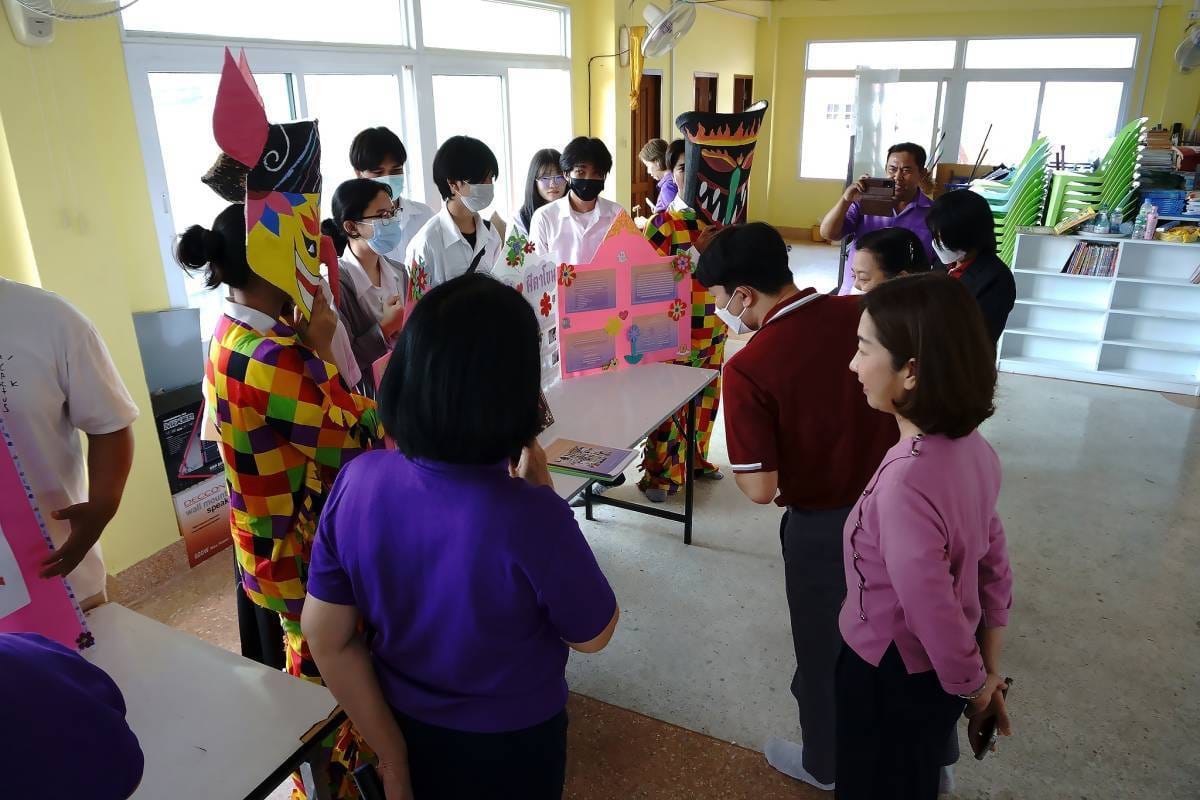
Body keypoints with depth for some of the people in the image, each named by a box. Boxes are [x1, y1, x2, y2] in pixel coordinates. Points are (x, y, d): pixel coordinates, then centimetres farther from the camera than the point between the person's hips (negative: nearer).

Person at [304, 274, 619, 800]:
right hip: (509, 745, -2)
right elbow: (594, 635, -15)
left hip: (405, 728, 3)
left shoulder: (358, 481, -20)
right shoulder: (530, 517, -34)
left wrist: (391, 754, 1)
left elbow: (327, 637, -9)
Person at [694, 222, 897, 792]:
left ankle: (826, 762, 43)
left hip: (825, 525, -4)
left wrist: (736, 464, -3)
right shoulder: (867, 314, -10)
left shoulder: (748, 368, -26)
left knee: (822, 639, 20)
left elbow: (761, 489, -24)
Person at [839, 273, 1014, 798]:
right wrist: (988, 672, 9)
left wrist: (973, 686, -8)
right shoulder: (970, 447, -10)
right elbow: (994, 567, 0)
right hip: (935, 672, 7)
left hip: (893, 679, -6)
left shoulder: (905, 483, -37)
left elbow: (936, 617, -29)